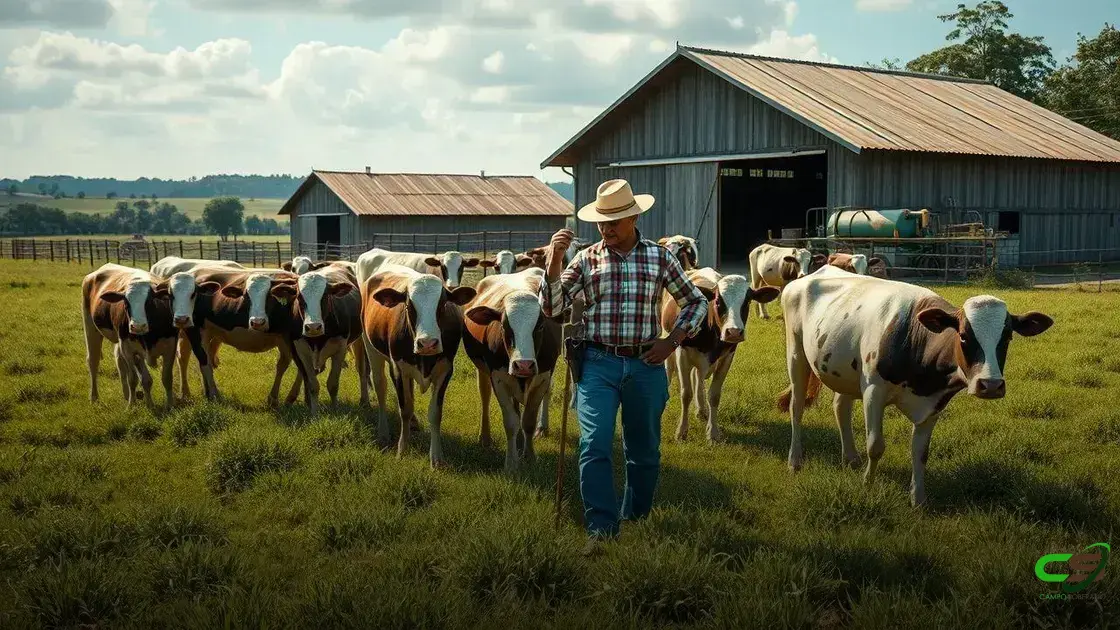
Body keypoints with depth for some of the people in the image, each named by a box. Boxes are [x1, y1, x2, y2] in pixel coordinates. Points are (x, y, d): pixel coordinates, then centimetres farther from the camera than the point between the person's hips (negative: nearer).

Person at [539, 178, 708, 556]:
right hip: (598, 364, -1)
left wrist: (672, 342, 3)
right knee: (594, 446, -14)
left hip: (646, 365, 1)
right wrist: (554, 261, -15)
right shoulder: (586, 260, 4)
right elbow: (552, 308, -3)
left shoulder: (660, 257, 5)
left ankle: (636, 522, 29)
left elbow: (696, 302, 14)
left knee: (644, 451, 12)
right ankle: (601, 529, -10)